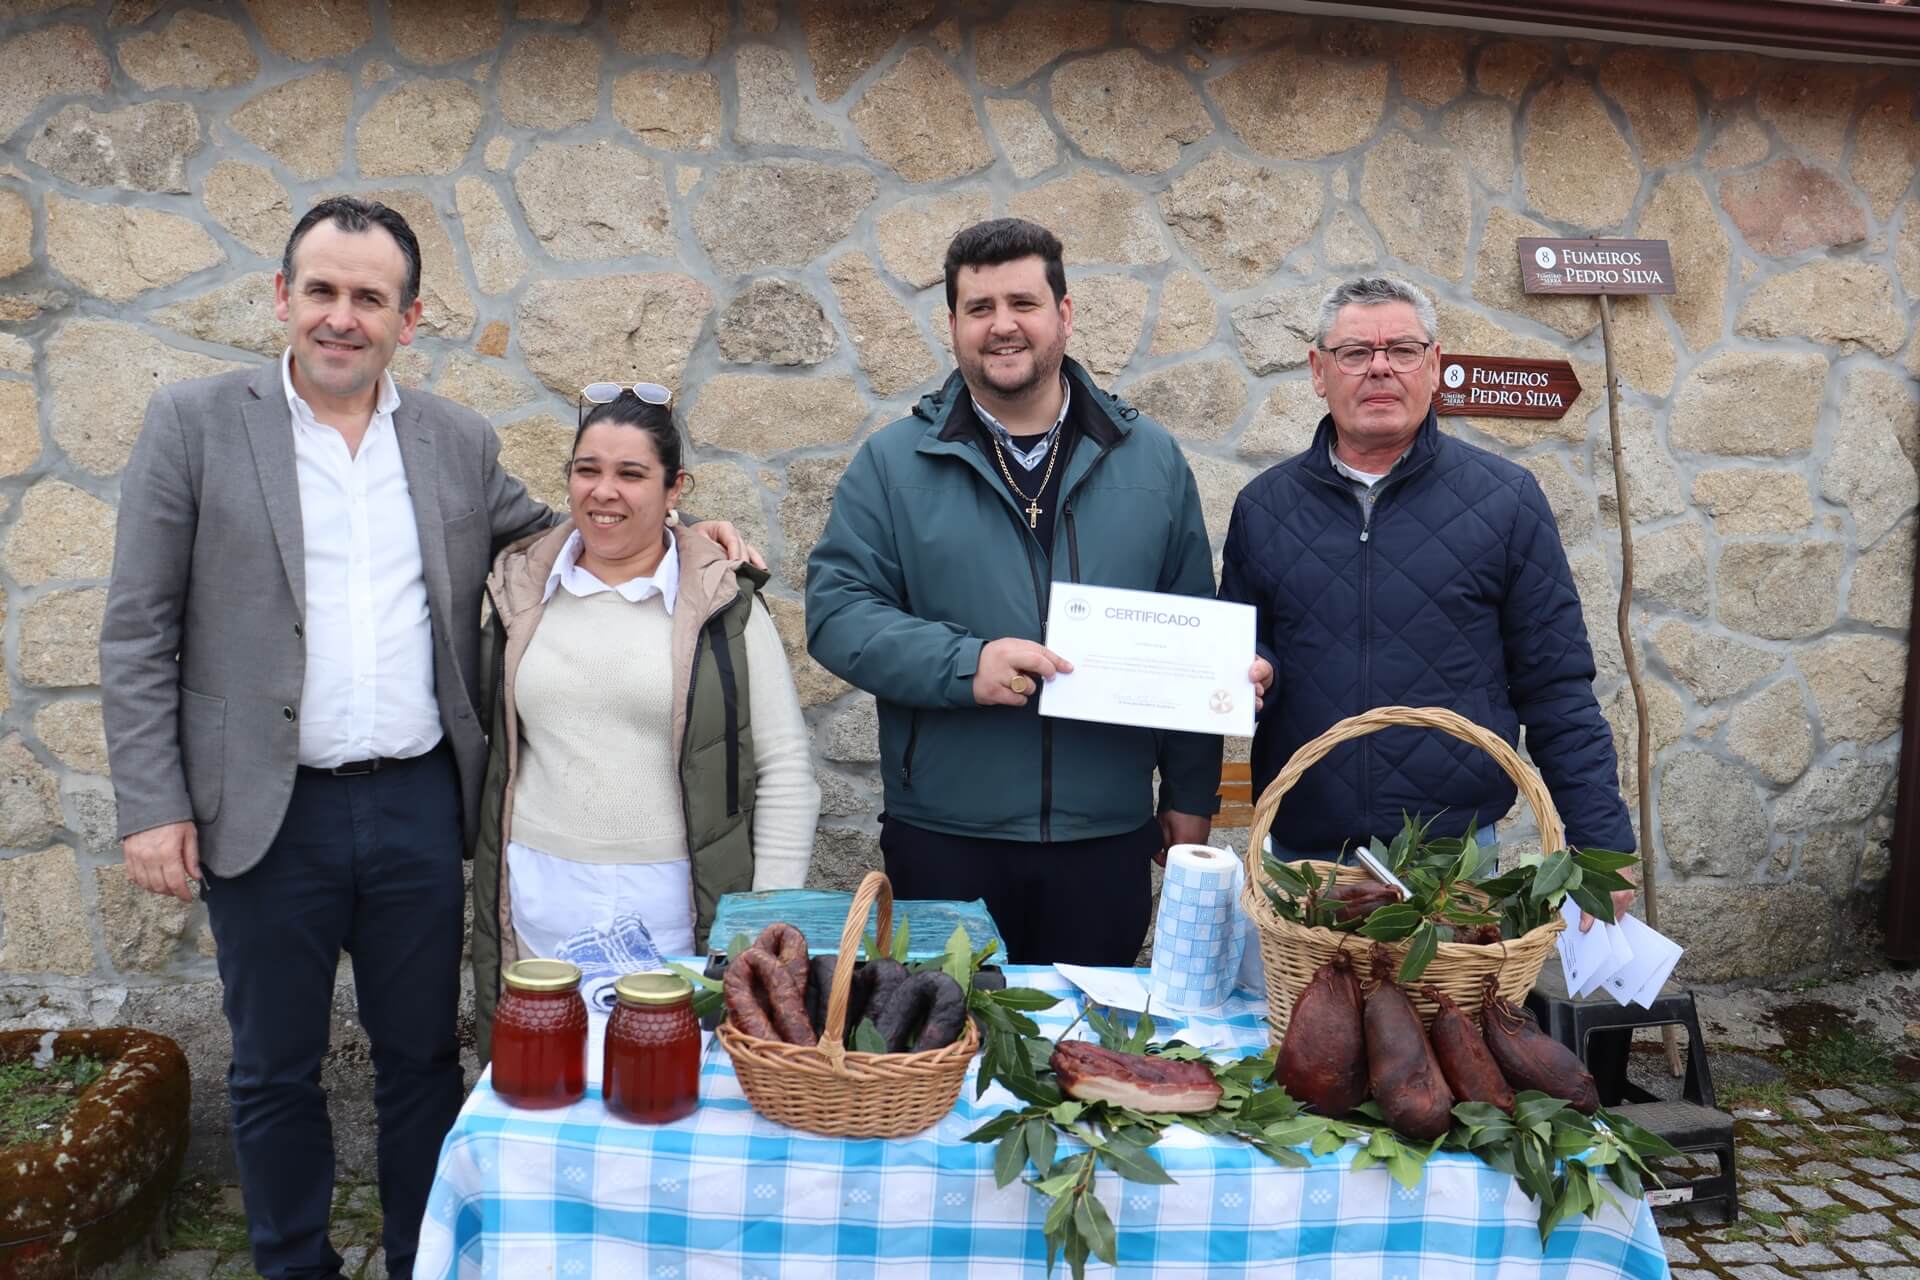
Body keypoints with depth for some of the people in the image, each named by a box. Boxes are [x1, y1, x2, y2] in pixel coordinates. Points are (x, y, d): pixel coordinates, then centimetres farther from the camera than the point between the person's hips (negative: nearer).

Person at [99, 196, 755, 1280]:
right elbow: (139, 633, -3)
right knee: (276, 1070, 14)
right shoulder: (194, 423, -3)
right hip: (266, 813, -2)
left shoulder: (460, 442, 5)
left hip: (420, 806, 2)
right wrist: (152, 806, -8)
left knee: (423, 1058, 14)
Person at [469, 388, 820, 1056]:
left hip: (676, 911, -2)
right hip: (538, 909, 3)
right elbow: (488, 744, 16)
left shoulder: (724, 602, -1)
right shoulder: (521, 591, 8)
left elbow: (785, 773, -1)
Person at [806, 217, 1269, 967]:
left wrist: (1191, 795, 8)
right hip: (942, 841, -1)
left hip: (1108, 839, 2)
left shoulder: (1150, 459, 6)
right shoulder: (894, 462, 1)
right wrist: (964, 664, -20)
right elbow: (836, 609, -5)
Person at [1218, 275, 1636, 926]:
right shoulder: (1262, 506, 5)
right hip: (1301, 855, 2)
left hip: (1457, 857, -1)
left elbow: (1557, 693, 0)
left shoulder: (1505, 499, -1)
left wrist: (1601, 846, -4)